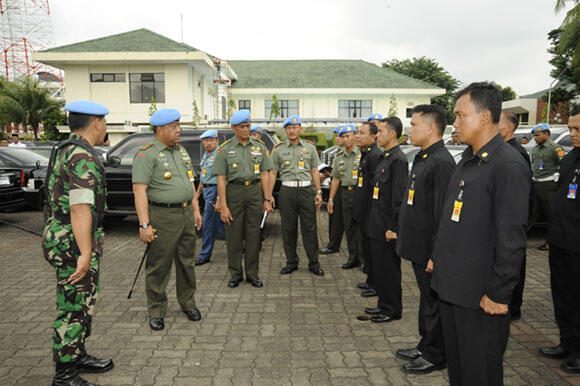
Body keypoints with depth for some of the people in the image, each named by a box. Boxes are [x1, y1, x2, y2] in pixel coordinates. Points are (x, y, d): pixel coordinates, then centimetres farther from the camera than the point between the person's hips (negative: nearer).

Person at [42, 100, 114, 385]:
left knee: (84, 304, 20)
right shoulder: (83, 157, -19)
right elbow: (80, 208, -27)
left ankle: (78, 356, 34)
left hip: (64, 238, 10)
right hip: (74, 244, -10)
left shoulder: (65, 150, 14)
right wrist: (85, 253, -28)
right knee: (73, 309, 0)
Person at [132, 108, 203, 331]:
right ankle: (156, 312, 18)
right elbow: (139, 190, -16)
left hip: (186, 214, 7)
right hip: (162, 217, -7)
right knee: (159, 267, 3)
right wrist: (144, 224, -22)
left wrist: (196, 210, 15)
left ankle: (188, 303, 31)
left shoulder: (181, 151, 15)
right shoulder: (146, 155, -9)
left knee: (187, 262, 14)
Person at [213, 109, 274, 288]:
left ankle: (252, 274, 17)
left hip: (255, 191, 2)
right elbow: (221, 179, -3)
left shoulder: (259, 146, 8)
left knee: (253, 235, 6)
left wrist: (267, 199, 2)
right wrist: (223, 206, -10)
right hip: (234, 191, -2)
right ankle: (235, 274, 16)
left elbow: (264, 175, 8)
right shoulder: (225, 149, 1)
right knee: (234, 235, 3)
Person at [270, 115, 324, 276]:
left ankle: (314, 263, 14)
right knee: (288, 229, 6)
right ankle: (291, 263, 19)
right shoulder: (278, 150, 7)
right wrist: (269, 195, 1)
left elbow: (315, 171, 10)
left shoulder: (310, 147, 10)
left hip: (306, 190, 0)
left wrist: (319, 192, 2)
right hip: (287, 191, 0)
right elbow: (273, 173, 7)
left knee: (310, 228, 3)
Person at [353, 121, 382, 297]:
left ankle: (376, 285, 14)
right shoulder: (365, 154, 14)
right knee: (366, 245, 18)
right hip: (363, 213, 10)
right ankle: (370, 281, 32)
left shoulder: (375, 155, -19)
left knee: (370, 248, 0)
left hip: (369, 214, -10)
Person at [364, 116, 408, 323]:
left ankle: (392, 310, 18)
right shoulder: (384, 157, 14)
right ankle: (384, 304, 32)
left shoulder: (398, 160, -17)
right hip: (377, 226, 10)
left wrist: (393, 228, -21)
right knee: (379, 267, 18)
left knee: (389, 269, 3)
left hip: (387, 228, -10)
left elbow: (399, 197, -21)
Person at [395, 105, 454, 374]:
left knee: (434, 301, 6)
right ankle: (426, 346, 37)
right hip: (418, 247, 10)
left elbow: (443, 214, -24)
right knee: (426, 298, 21)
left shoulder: (441, 162, -21)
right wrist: (401, 231, 19)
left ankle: (435, 356, 23)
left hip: (430, 250, -10)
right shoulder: (422, 158, 11)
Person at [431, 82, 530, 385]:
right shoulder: (467, 160, 11)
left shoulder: (508, 165, -18)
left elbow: (511, 238, -20)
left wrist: (498, 294, -17)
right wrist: (437, 257, 16)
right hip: (450, 286, 8)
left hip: (481, 295, -8)